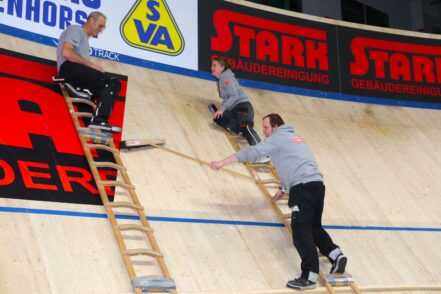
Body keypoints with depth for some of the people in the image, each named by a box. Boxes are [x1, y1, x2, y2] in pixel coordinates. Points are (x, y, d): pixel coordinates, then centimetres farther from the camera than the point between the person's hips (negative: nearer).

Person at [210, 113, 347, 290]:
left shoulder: (277, 138, 1)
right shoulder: (293, 137, 28)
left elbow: (251, 153, -3)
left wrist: (222, 162, 1)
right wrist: (282, 189, 39)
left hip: (303, 188, -9)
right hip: (317, 184, 9)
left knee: (300, 231, -12)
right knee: (314, 227, 21)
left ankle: (310, 276, -17)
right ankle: (336, 255, 9)